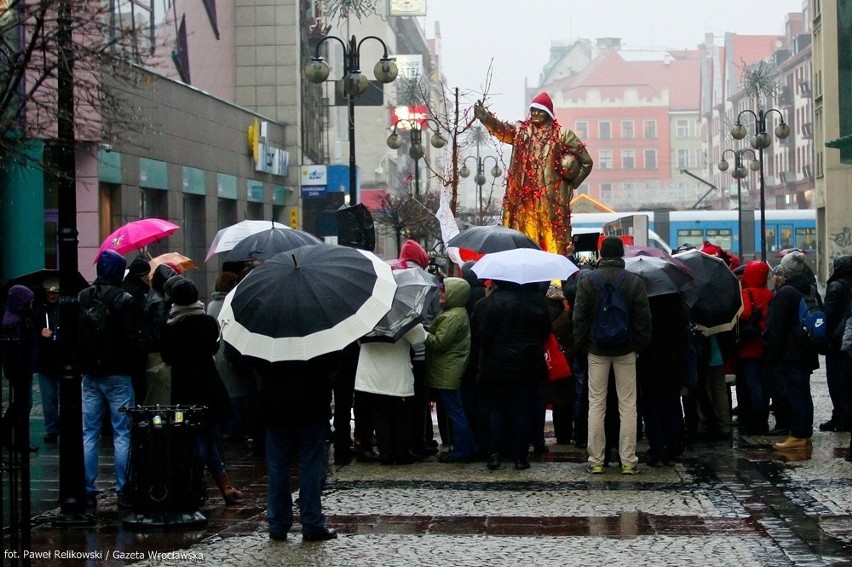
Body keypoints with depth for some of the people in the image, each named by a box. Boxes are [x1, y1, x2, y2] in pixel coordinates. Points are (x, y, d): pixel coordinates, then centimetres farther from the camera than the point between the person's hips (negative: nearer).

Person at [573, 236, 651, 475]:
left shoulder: (587, 281, -6)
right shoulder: (635, 282, -4)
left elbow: (580, 318, -3)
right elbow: (643, 319, -3)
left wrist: (579, 345, 8)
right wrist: (641, 344, 8)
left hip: (597, 350, 0)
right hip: (626, 350, 0)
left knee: (596, 404, 5)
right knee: (627, 405, 4)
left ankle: (596, 460, 6)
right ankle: (628, 460, 3)